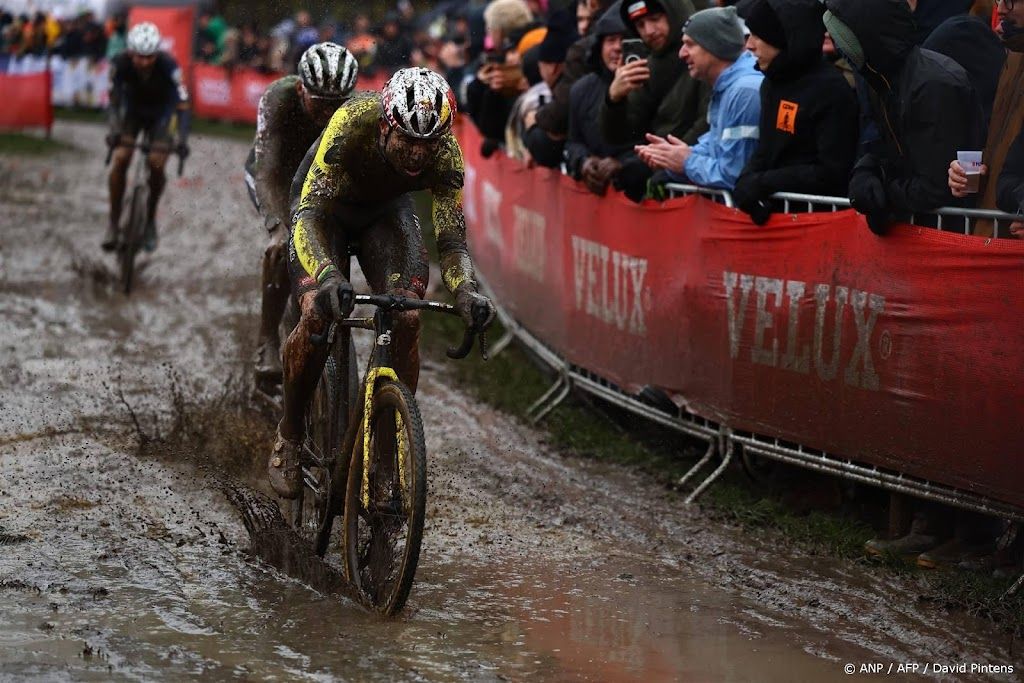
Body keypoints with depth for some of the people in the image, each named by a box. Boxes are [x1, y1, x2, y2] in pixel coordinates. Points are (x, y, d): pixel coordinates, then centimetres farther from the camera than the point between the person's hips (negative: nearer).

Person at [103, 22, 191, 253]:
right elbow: (113, 101, -24)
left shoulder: (168, 66, -34)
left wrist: (181, 139, -46)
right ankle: (113, 222, -6)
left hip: (161, 113, -1)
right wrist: (114, 130, -41)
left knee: (156, 164, -18)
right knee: (120, 159, -18)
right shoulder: (120, 64, -29)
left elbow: (183, 106, -33)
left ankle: (150, 219, 6)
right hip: (132, 110, 1)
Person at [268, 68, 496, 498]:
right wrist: (328, 277, -61)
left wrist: (465, 290, -48)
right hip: (326, 204, -2)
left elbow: (451, 237, -27)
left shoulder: (445, 153, -31)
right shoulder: (350, 124, -39)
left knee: (407, 320, -18)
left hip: (387, 211, 2)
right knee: (317, 317, -21)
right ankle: (288, 438, -1)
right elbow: (308, 213, -43)